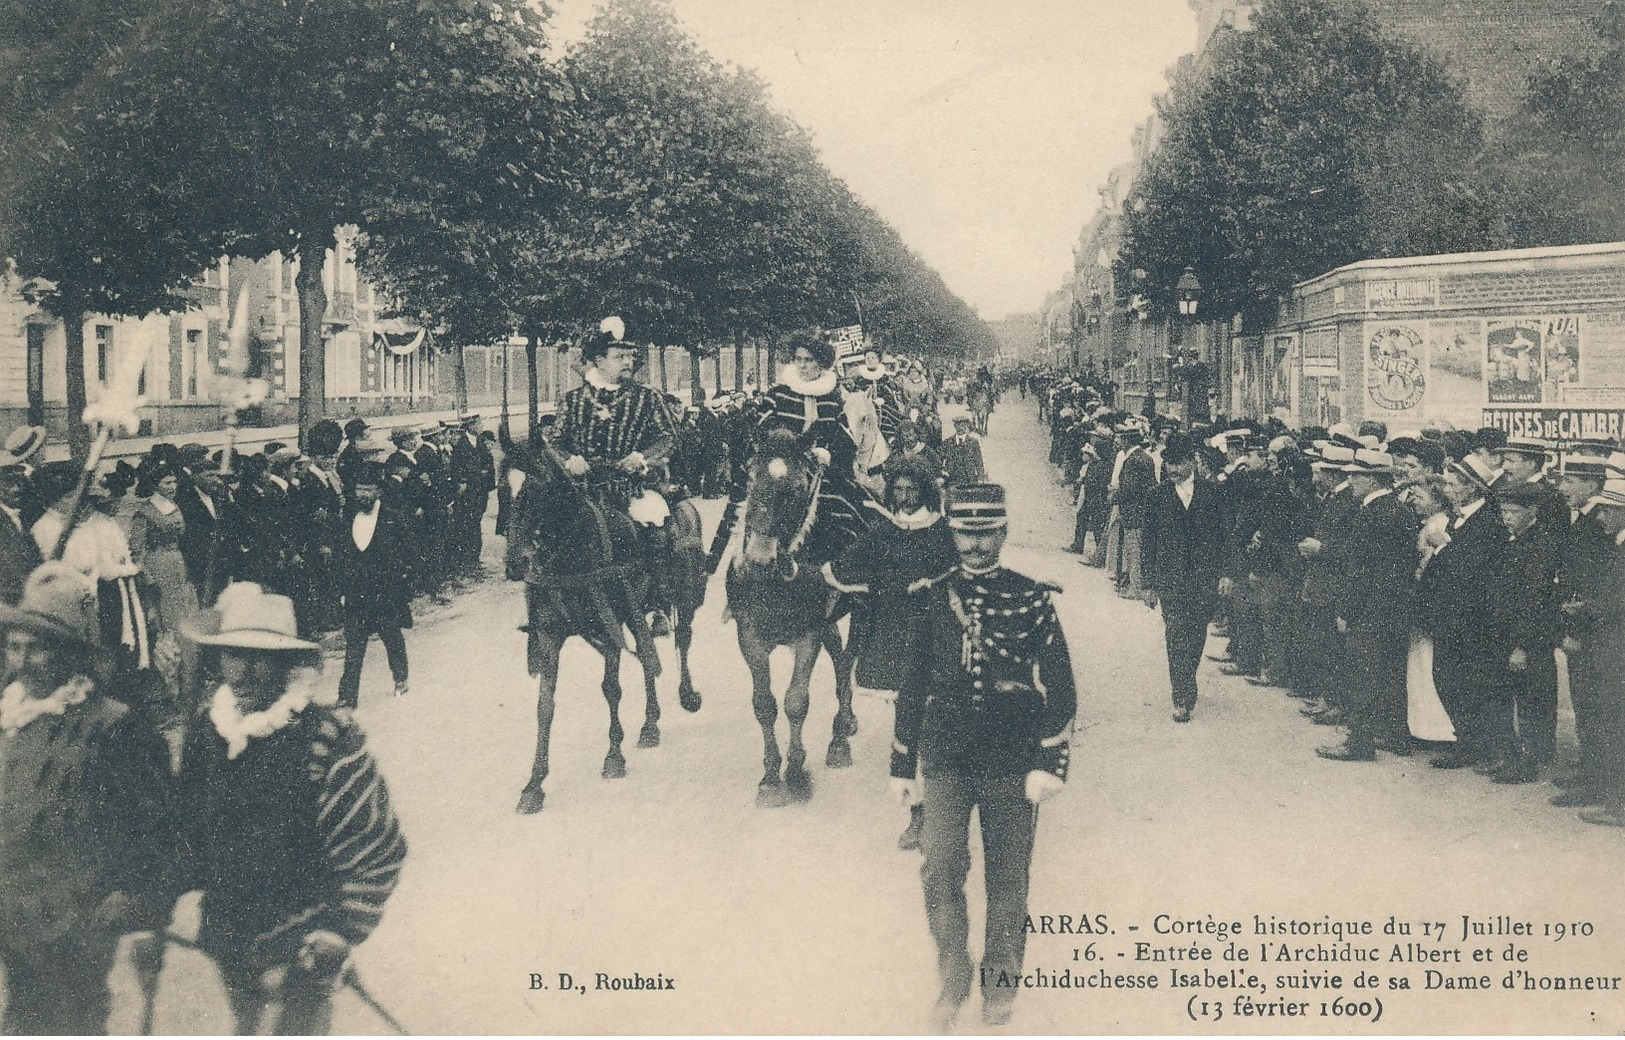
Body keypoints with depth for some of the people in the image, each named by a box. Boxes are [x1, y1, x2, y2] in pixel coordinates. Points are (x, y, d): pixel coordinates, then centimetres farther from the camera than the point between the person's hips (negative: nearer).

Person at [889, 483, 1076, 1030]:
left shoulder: (1032, 600, -1)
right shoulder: (933, 600, 6)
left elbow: (1059, 687, -1)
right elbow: (913, 685, 13)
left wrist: (1050, 762, -10)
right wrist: (902, 763, 14)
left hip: (1012, 762, -1)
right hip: (945, 760, 1)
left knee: (1007, 879, 7)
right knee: (940, 871, -8)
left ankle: (1001, 983, 26)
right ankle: (953, 979, 11)